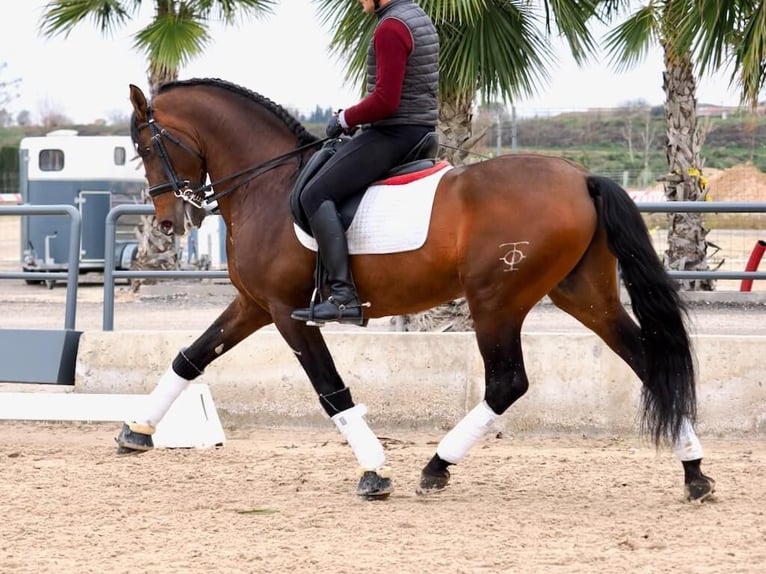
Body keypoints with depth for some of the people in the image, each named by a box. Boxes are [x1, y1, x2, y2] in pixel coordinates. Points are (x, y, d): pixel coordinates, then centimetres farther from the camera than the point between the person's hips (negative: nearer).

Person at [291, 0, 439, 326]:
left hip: (394, 134, -11)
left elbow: (385, 101, -23)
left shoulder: (390, 27, -17)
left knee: (316, 195, -15)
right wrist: (358, 117, 14)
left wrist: (346, 119, -7)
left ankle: (343, 296, -26)